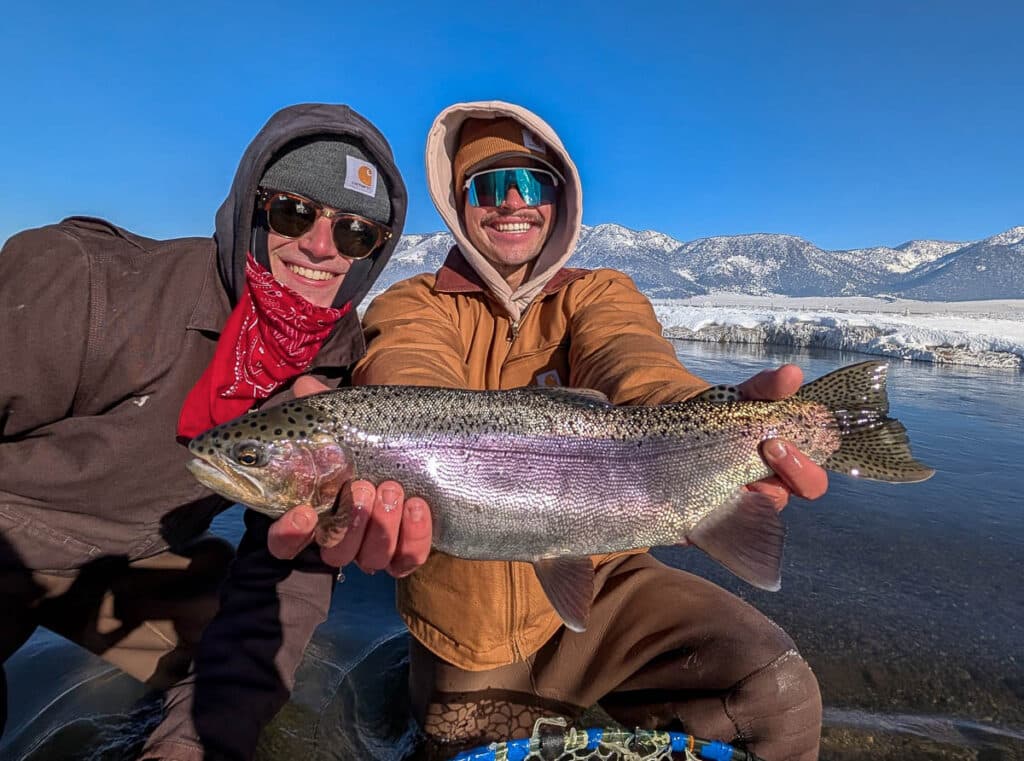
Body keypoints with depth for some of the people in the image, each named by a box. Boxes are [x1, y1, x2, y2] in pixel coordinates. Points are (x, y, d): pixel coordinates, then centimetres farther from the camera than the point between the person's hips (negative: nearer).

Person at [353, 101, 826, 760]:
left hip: (598, 585, 0)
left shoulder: (601, 295, 1)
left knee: (777, 689, -18)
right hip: (464, 630, 1)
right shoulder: (410, 307, -3)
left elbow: (631, 360, -23)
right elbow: (408, 384, -26)